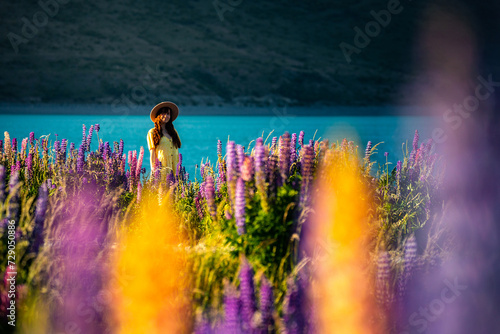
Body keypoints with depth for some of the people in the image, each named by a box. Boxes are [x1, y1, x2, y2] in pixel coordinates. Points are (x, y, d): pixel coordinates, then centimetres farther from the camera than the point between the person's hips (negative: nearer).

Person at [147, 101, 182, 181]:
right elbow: (152, 152, 0)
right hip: (162, 168, -4)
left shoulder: (173, 131, 19)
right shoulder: (152, 132, 5)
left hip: (174, 169, 4)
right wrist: (153, 170, -7)